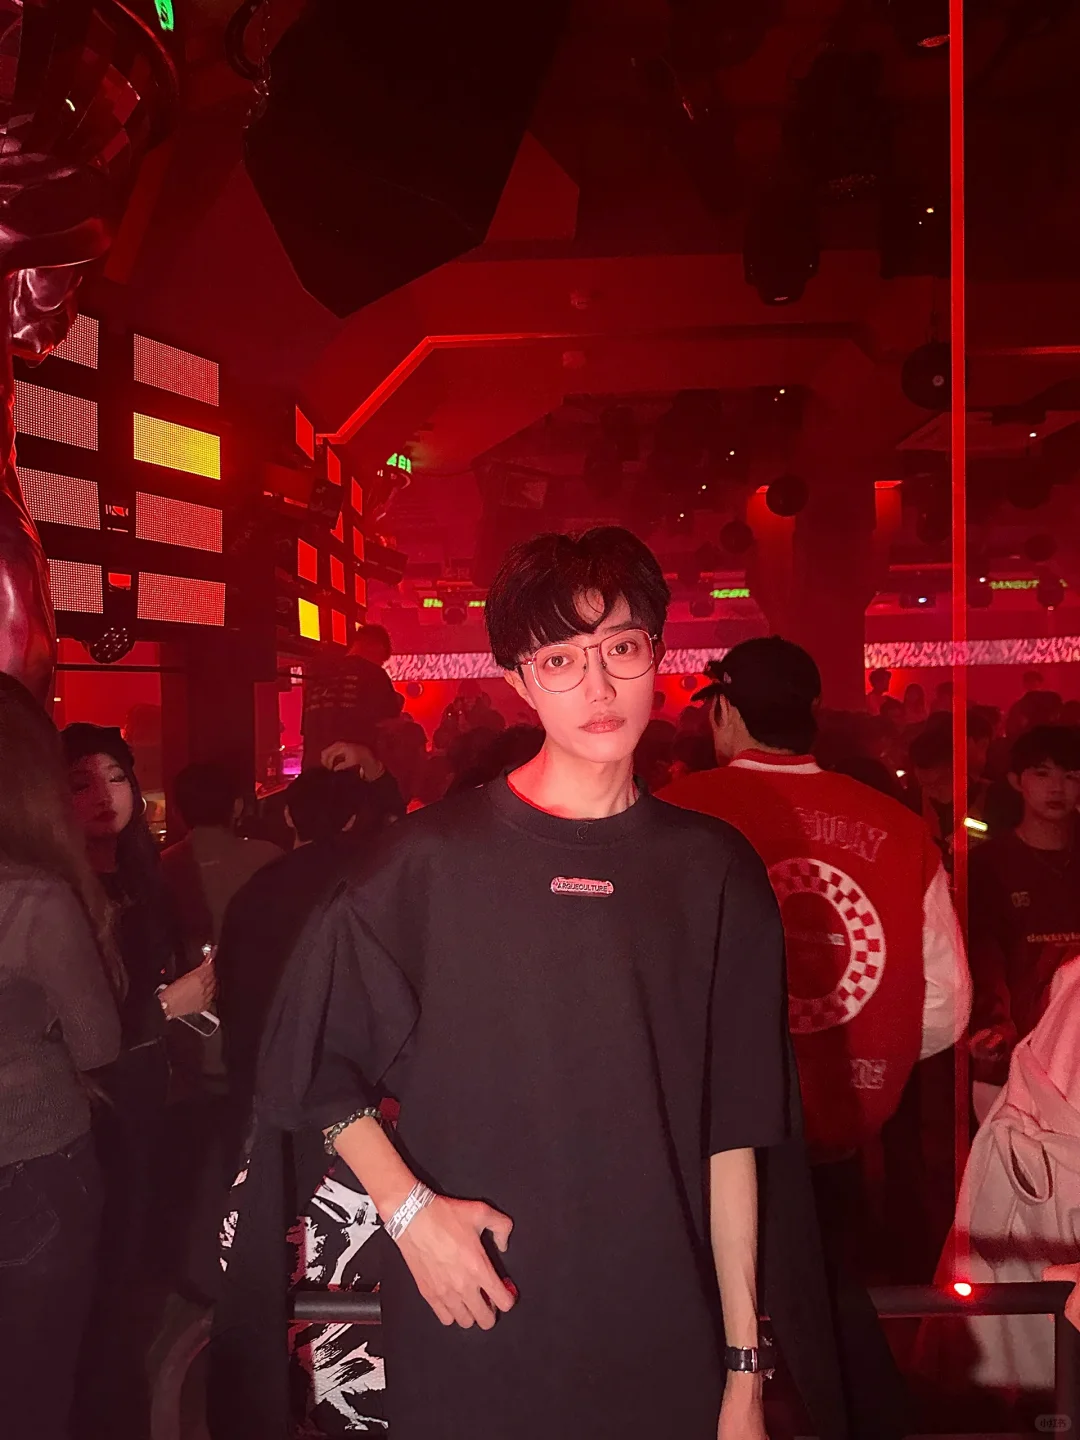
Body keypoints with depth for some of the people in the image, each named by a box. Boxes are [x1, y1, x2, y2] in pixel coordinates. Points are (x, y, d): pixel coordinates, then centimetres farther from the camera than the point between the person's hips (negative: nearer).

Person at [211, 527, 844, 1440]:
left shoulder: (714, 872, -2)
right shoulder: (438, 858, -8)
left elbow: (731, 1133, 0)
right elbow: (315, 1061, 1)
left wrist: (744, 1363, 2)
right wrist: (409, 1209, -9)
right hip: (468, 1339, -1)